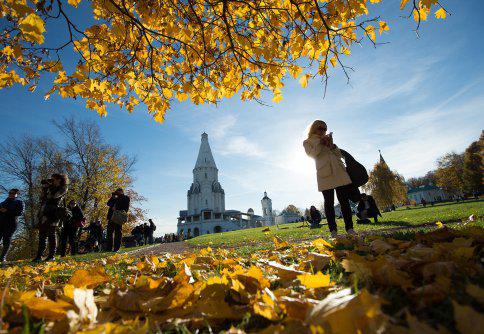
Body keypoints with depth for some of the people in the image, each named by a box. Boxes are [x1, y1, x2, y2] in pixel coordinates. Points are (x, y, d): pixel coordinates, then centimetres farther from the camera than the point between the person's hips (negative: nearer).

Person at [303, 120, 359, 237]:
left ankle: (350, 228, -2)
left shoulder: (327, 139, 26)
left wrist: (332, 145, 1)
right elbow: (311, 154, -5)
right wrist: (320, 144, -11)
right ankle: (333, 230, -2)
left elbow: (340, 154, 17)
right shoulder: (308, 142, 15)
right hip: (325, 175, -4)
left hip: (339, 172, 4)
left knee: (344, 200, -3)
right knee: (329, 202, -5)